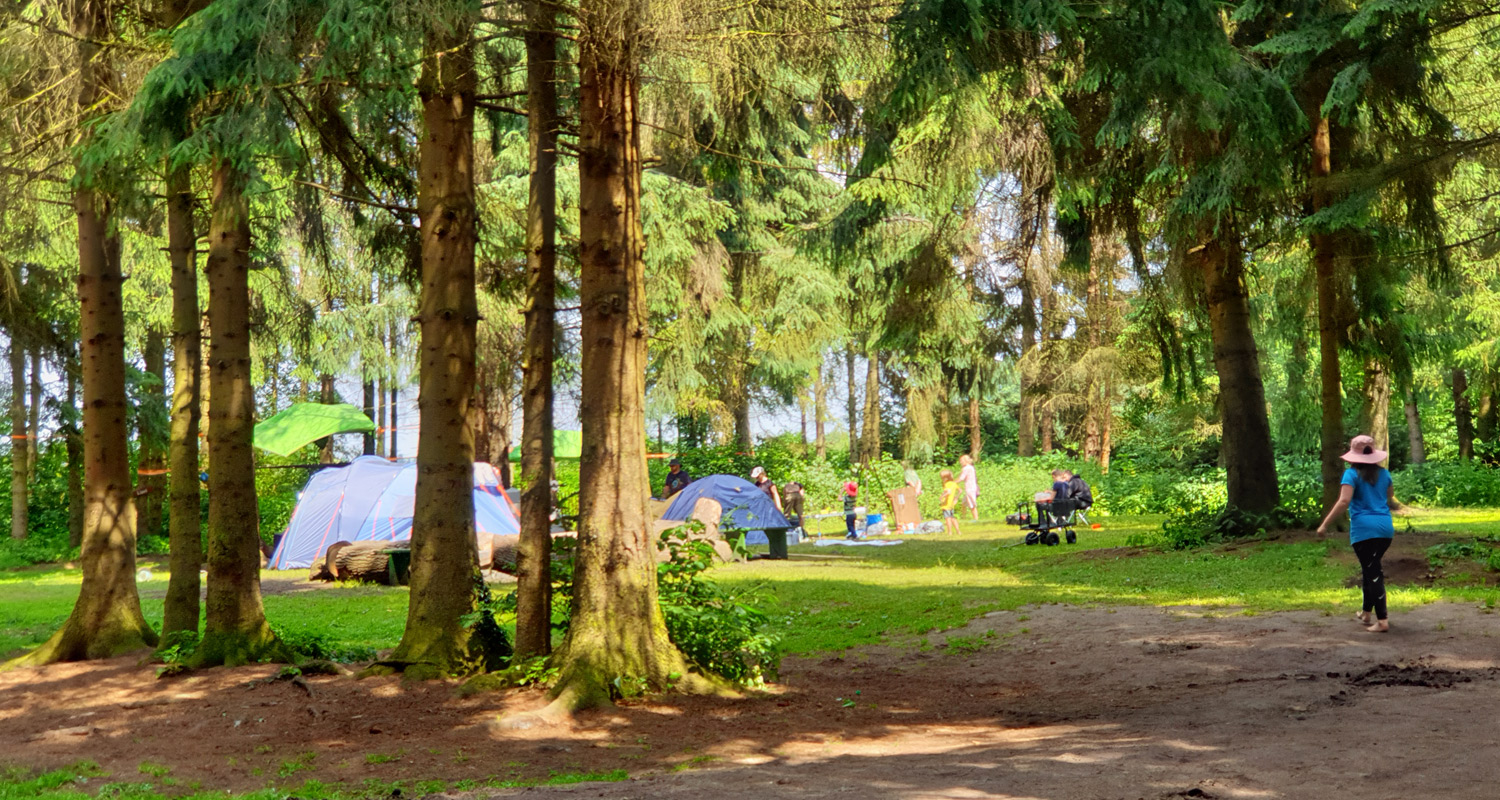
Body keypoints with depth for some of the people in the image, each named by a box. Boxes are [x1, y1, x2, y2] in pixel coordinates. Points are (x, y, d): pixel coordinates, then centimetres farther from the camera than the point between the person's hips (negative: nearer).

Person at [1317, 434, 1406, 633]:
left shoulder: (1352, 474, -6)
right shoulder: (1383, 473, 11)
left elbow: (1344, 501, -18)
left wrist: (1325, 524, -15)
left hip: (1364, 528, -6)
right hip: (1385, 527, 6)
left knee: (1372, 572, -6)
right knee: (1370, 569, 20)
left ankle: (1382, 620, -10)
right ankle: (1366, 613, 28)